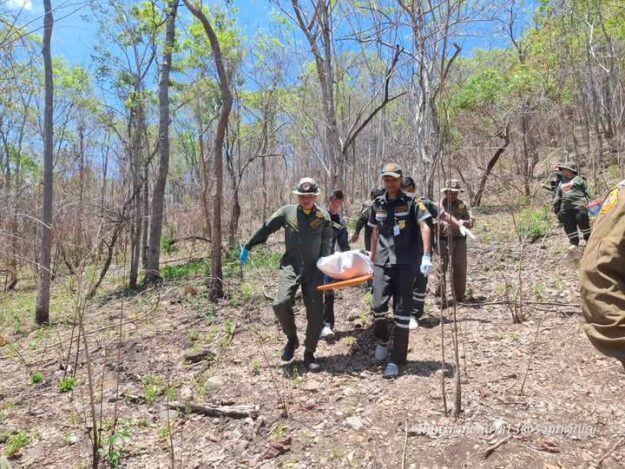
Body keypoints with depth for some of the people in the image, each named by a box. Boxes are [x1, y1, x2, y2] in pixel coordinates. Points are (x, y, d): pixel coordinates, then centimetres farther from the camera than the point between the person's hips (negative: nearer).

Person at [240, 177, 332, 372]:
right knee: (281, 303, -20)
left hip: (313, 269, 1)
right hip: (290, 266, 0)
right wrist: (247, 247, 14)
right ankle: (292, 339, 9)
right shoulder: (286, 212, 3)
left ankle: (309, 353, 17)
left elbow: (327, 246, 7)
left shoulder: (323, 216, 4)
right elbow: (265, 229, 11)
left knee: (316, 312, -1)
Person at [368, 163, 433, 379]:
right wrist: (372, 259, 19)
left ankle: (396, 361, 9)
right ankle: (382, 339, 27)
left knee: (402, 311, 0)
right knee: (379, 305, -6)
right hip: (383, 262, 3)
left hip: (406, 262, -3)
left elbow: (424, 227, -11)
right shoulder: (378, 204, 10)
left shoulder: (411, 202, -2)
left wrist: (426, 256, -21)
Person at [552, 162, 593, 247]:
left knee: (582, 222, -5)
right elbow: (557, 197, 22)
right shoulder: (561, 183, 20)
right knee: (569, 226, 3)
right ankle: (574, 242, 12)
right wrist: (556, 207, 17)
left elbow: (587, 191, 3)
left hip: (579, 206, -5)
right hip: (566, 208, 5)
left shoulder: (578, 179, 5)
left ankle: (588, 239, 14)